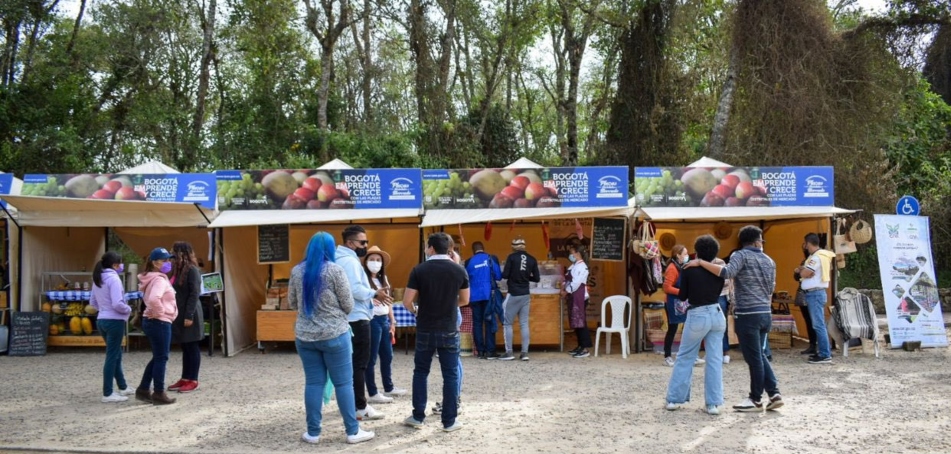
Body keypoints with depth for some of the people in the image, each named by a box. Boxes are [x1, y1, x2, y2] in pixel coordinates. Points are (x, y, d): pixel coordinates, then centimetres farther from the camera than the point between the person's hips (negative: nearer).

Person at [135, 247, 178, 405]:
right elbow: (154, 299, -35)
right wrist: (159, 312, -20)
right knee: (161, 358, -2)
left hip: (151, 321, 10)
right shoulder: (159, 280, -18)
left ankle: (143, 390, 22)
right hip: (160, 322, -10)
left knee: (157, 357, 18)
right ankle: (159, 394, 4)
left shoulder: (152, 279, 14)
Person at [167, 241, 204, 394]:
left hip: (189, 315, -8)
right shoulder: (177, 270, 13)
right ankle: (185, 378, 19)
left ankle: (193, 380, 5)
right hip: (179, 314, 8)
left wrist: (189, 316, -20)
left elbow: (194, 294, -17)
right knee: (185, 348, 13)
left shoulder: (192, 270, -13)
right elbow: (173, 292, 14)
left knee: (192, 347, -1)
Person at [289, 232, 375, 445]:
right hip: (334, 334, -4)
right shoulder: (335, 270, -10)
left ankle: (313, 432, 13)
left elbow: (292, 303, 12)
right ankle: (353, 431, 8)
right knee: (344, 383, 3)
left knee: (313, 382, 9)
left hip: (305, 336, 4)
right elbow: (348, 305, -6)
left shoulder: (297, 271, 3)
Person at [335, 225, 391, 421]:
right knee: (359, 363, -7)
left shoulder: (343, 259, 17)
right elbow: (356, 290, -27)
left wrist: (373, 293, 10)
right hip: (357, 318, -10)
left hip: (350, 318, 10)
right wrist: (375, 293, -15)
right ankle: (360, 407, -5)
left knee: (352, 362, 15)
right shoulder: (350, 261, -16)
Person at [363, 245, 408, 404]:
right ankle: (373, 393, 3)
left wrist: (392, 321, 18)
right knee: (371, 358, -2)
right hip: (372, 320, -8)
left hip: (384, 320, 8)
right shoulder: (364, 279, -10)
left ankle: (389, 388, 29)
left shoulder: (383, 279, 16)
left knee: (387, 356, 16)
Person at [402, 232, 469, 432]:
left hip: (425, 330, 0)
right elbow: (464, 300, 8)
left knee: (421, 372, 14)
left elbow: (407, 301, -8)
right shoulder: (459, 270, -3)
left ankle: (418, 417, 17)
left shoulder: (419, 270, -8)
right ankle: (449, 421, 8)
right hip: (449, 330, 1)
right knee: (450, 375, 6)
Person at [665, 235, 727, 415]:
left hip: (697, 316, -3)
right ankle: (713, 403, 3)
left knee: (685, 358, 8)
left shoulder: (689, 270, -8)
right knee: (714, 360, 5)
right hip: (717, 314, 3)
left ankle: (675, 399, 10)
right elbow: (718, 292, 10)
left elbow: (682, 296, 0)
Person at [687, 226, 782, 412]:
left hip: (748, 314, -7)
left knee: (754, 358, 2)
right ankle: (774, 393, 13)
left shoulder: (741, 255, -6)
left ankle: (756, 400, 12)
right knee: (759, 355, 18)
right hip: (766, 313, 7)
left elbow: (727, 272, -24)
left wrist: (700, 262, -20)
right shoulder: (769, 261, 15)